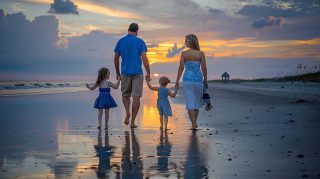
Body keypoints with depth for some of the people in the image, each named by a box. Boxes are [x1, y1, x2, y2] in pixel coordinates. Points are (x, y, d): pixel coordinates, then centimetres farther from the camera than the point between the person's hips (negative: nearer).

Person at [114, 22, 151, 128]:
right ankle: (133, 122, 3)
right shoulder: (140, 42, -2)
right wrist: (148, 73, -5)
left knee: (125, 95, 17)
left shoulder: (120, 41, 5)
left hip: (125, 73, 2)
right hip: (137, 73, -2)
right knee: (136, 97, 3)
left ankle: (127, 111, -10)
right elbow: (144, 58, -9)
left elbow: (116, 59, 8)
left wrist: (117, 73, 18)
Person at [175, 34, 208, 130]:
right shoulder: (201, 54, -2)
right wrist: (205, 80, 12)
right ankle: (194, 123, 26)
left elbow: (181, 68, -5)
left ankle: (193, 124, -2)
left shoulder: (184, 53, -4)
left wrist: (177, 80, 4)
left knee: (190, 103, 3)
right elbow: (204, 69, -1)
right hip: (198, 79, 1)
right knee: (197, 101, 18)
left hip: (187, 79, -1)